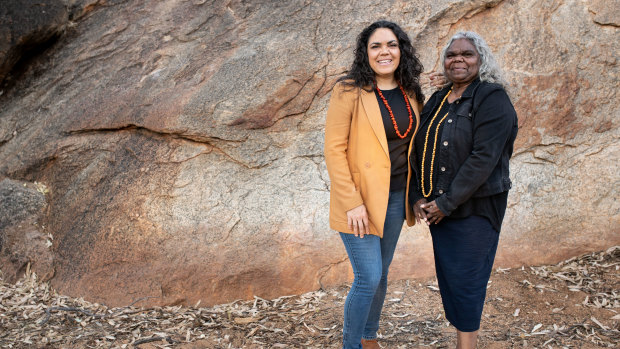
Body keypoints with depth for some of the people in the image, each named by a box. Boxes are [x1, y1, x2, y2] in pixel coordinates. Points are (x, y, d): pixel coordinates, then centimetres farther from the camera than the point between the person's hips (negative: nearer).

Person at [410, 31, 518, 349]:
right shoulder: (437, 101, 11)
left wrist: (447, 203, -18)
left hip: (474, 209, -7)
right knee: (447, 277, 13)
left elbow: (483, 158, -19)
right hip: (437, 207, 7)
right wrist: (417, 197, -3)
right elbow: (418, 152, 10)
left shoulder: (492, 99, -11)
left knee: (465, 280, -1)